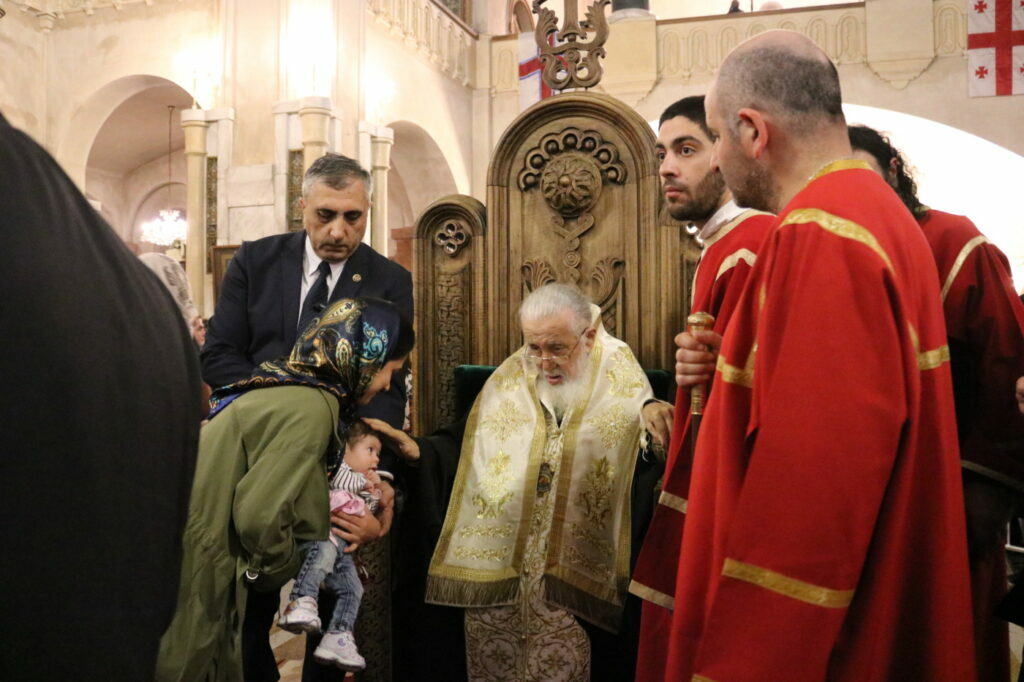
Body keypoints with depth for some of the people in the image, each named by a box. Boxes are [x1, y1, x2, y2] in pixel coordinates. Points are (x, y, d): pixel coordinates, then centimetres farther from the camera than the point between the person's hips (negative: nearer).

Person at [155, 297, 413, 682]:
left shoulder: (286, 383, 8)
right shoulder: (311, 408, -20)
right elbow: (258, 516, -24)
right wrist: (287, 569, -5)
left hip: (197, 554, 9)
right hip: (193, 569, -9)